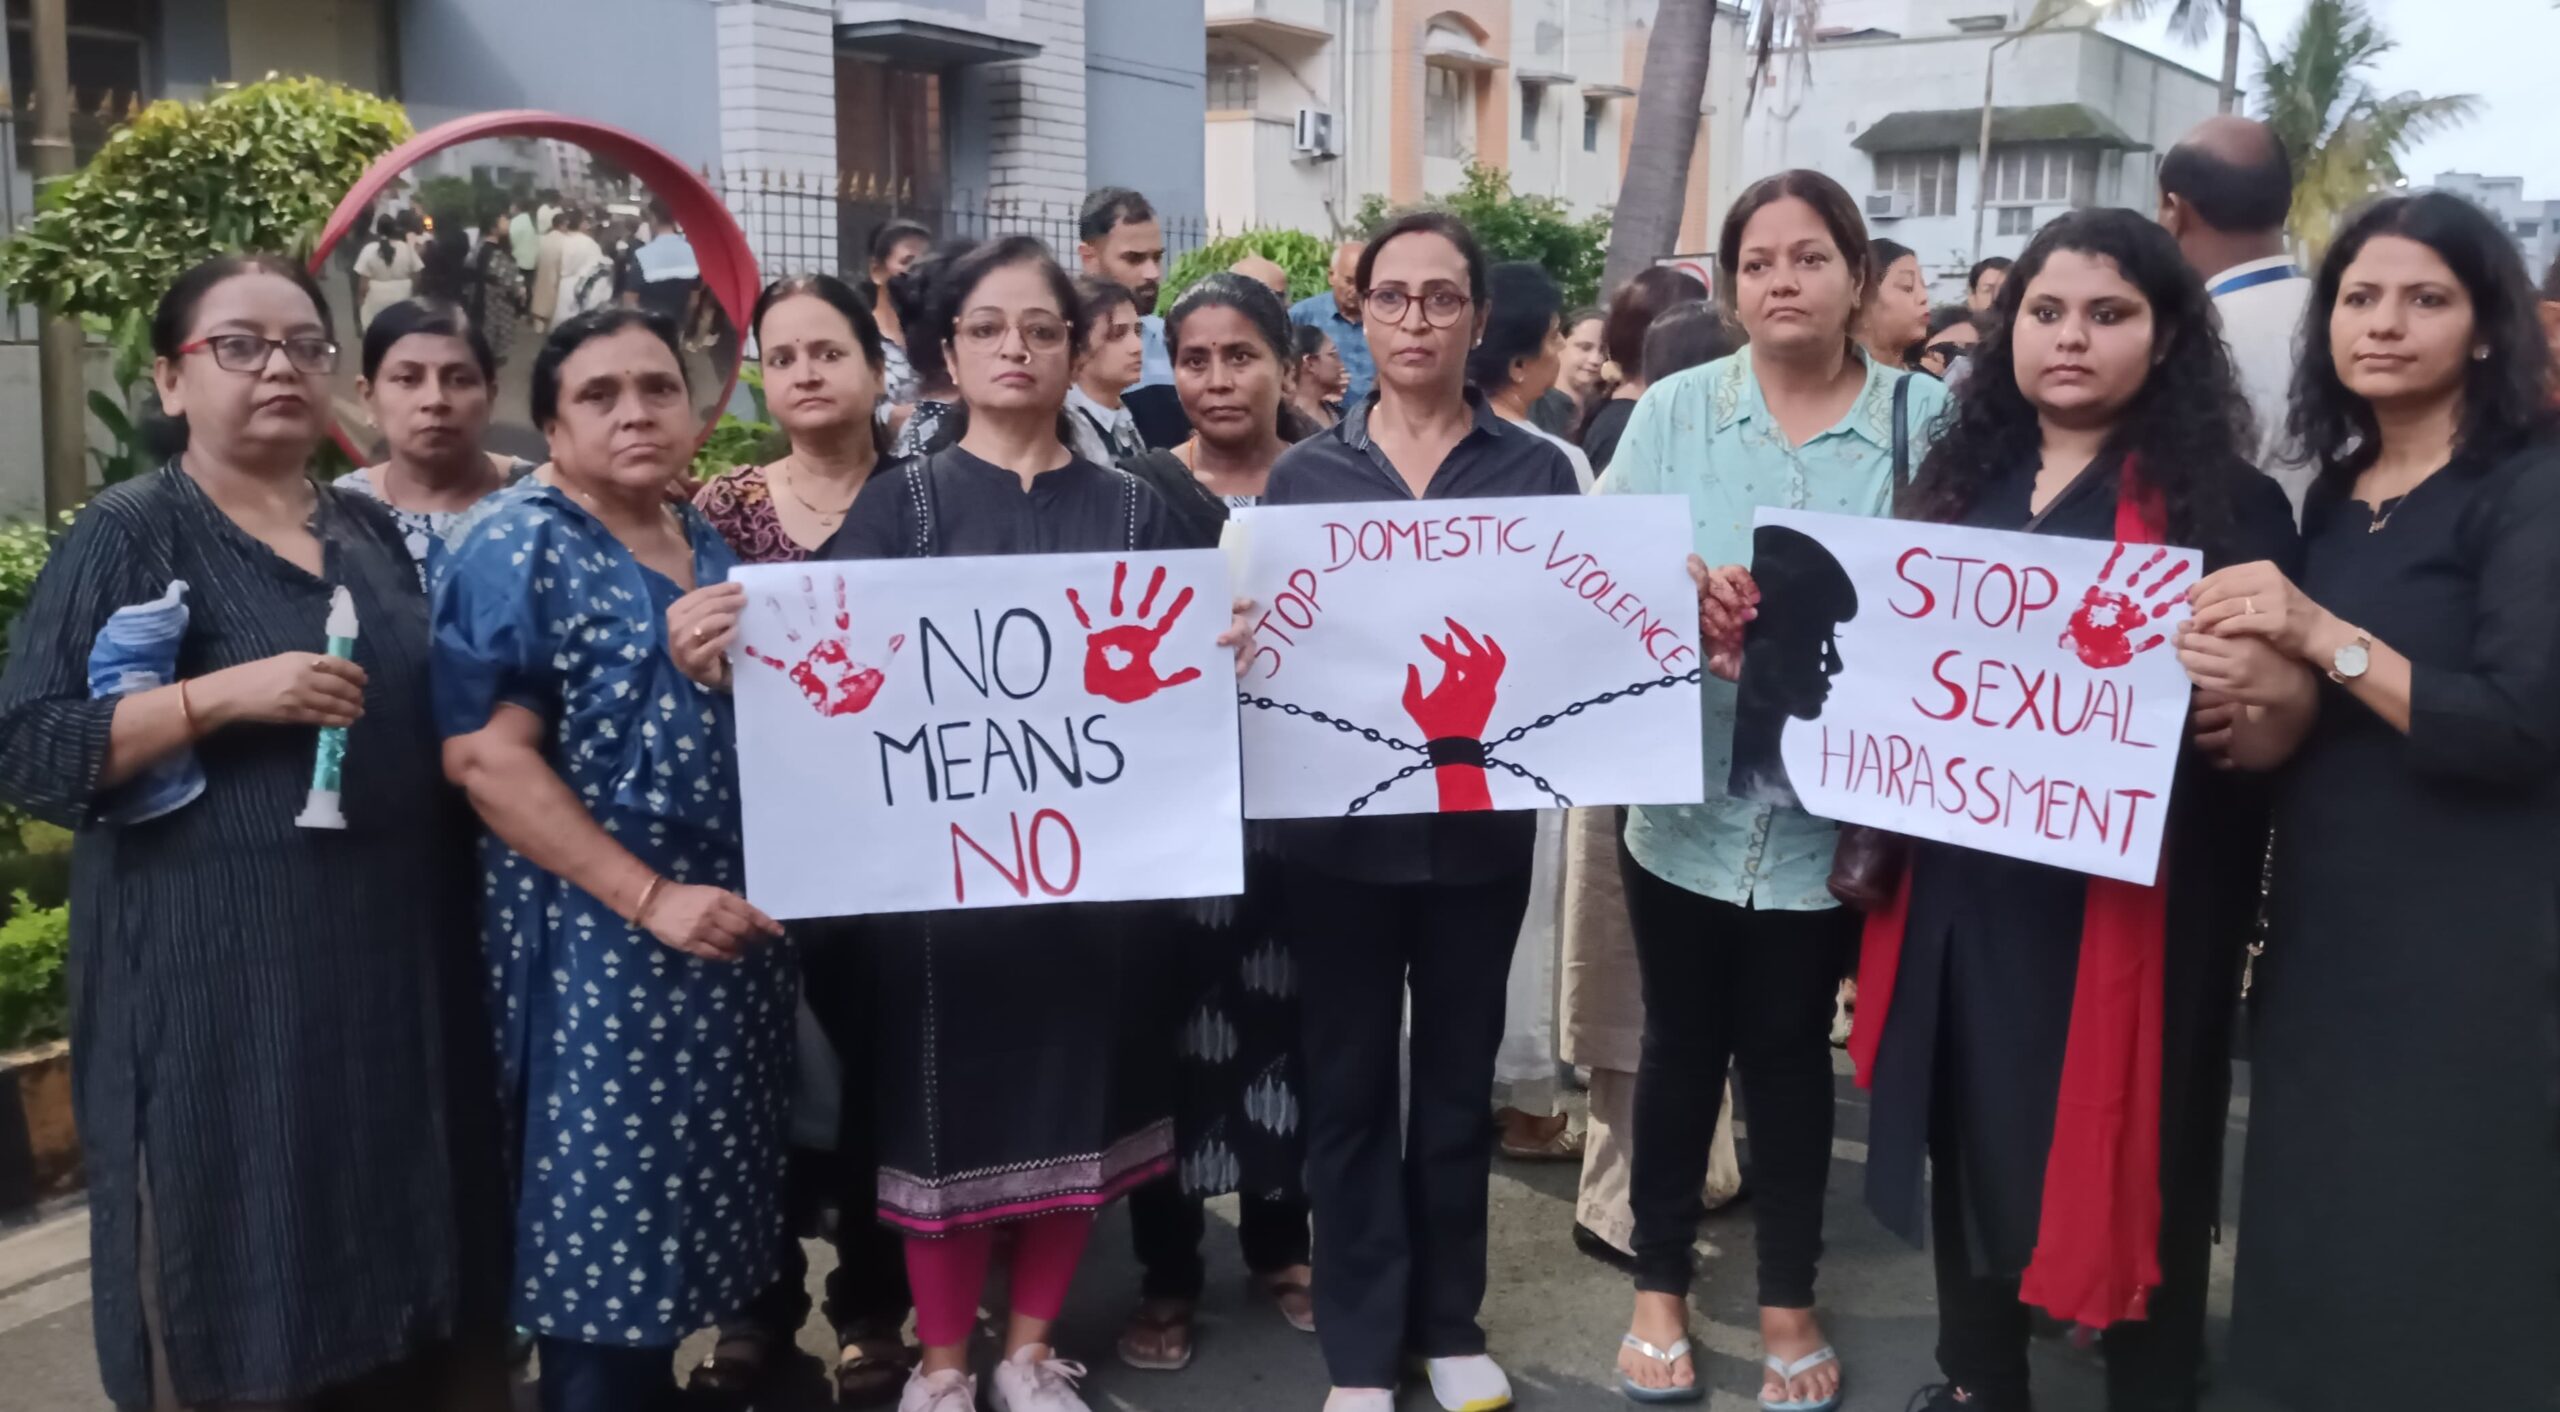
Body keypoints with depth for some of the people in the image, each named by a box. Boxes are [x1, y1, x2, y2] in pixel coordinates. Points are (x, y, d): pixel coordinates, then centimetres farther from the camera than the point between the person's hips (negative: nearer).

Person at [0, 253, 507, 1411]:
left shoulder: (373, 531, 13)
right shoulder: (129, 533, -4)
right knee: (237, 1310, 3)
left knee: (405, 1309, 12)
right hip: (218, 979, -5)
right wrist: (227, 693, -21)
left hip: (394, 960, 6)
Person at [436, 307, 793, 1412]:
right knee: (606, 1206, 0)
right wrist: (651, 898, -21)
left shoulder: (709, 542, 11)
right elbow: (486, 755, -18)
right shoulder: (513, 547, -10)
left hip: (729, 927, 7)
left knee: (688, 1194, 15)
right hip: (600, 944, -7)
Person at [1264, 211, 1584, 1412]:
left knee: (1458, 1076, 13)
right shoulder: (1304, 475, 4)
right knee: (1348, 1083, 7)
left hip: (1482, 820, 0)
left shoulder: (1538, 471, 3)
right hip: (1337, 823, 0)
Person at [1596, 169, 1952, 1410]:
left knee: (1791, 1052, 12)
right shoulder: (1672, 409, 1)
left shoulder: (1922, 415, -2)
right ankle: (1659, 1286, 31)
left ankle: (1788, 1305, 30)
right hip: (1686, 794, 1)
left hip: (1828, 803, -1)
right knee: (1682, 1044, 13)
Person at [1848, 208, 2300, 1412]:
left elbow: (2279, 720, -9)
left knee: (2127, 1156, 5)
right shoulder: (1964, 480, 9)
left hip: (2129, 895, -4)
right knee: (1969, 1137, 14)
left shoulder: (2223, 497, -5)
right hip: (1963, 885, 5)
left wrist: (2256, 693, -31)